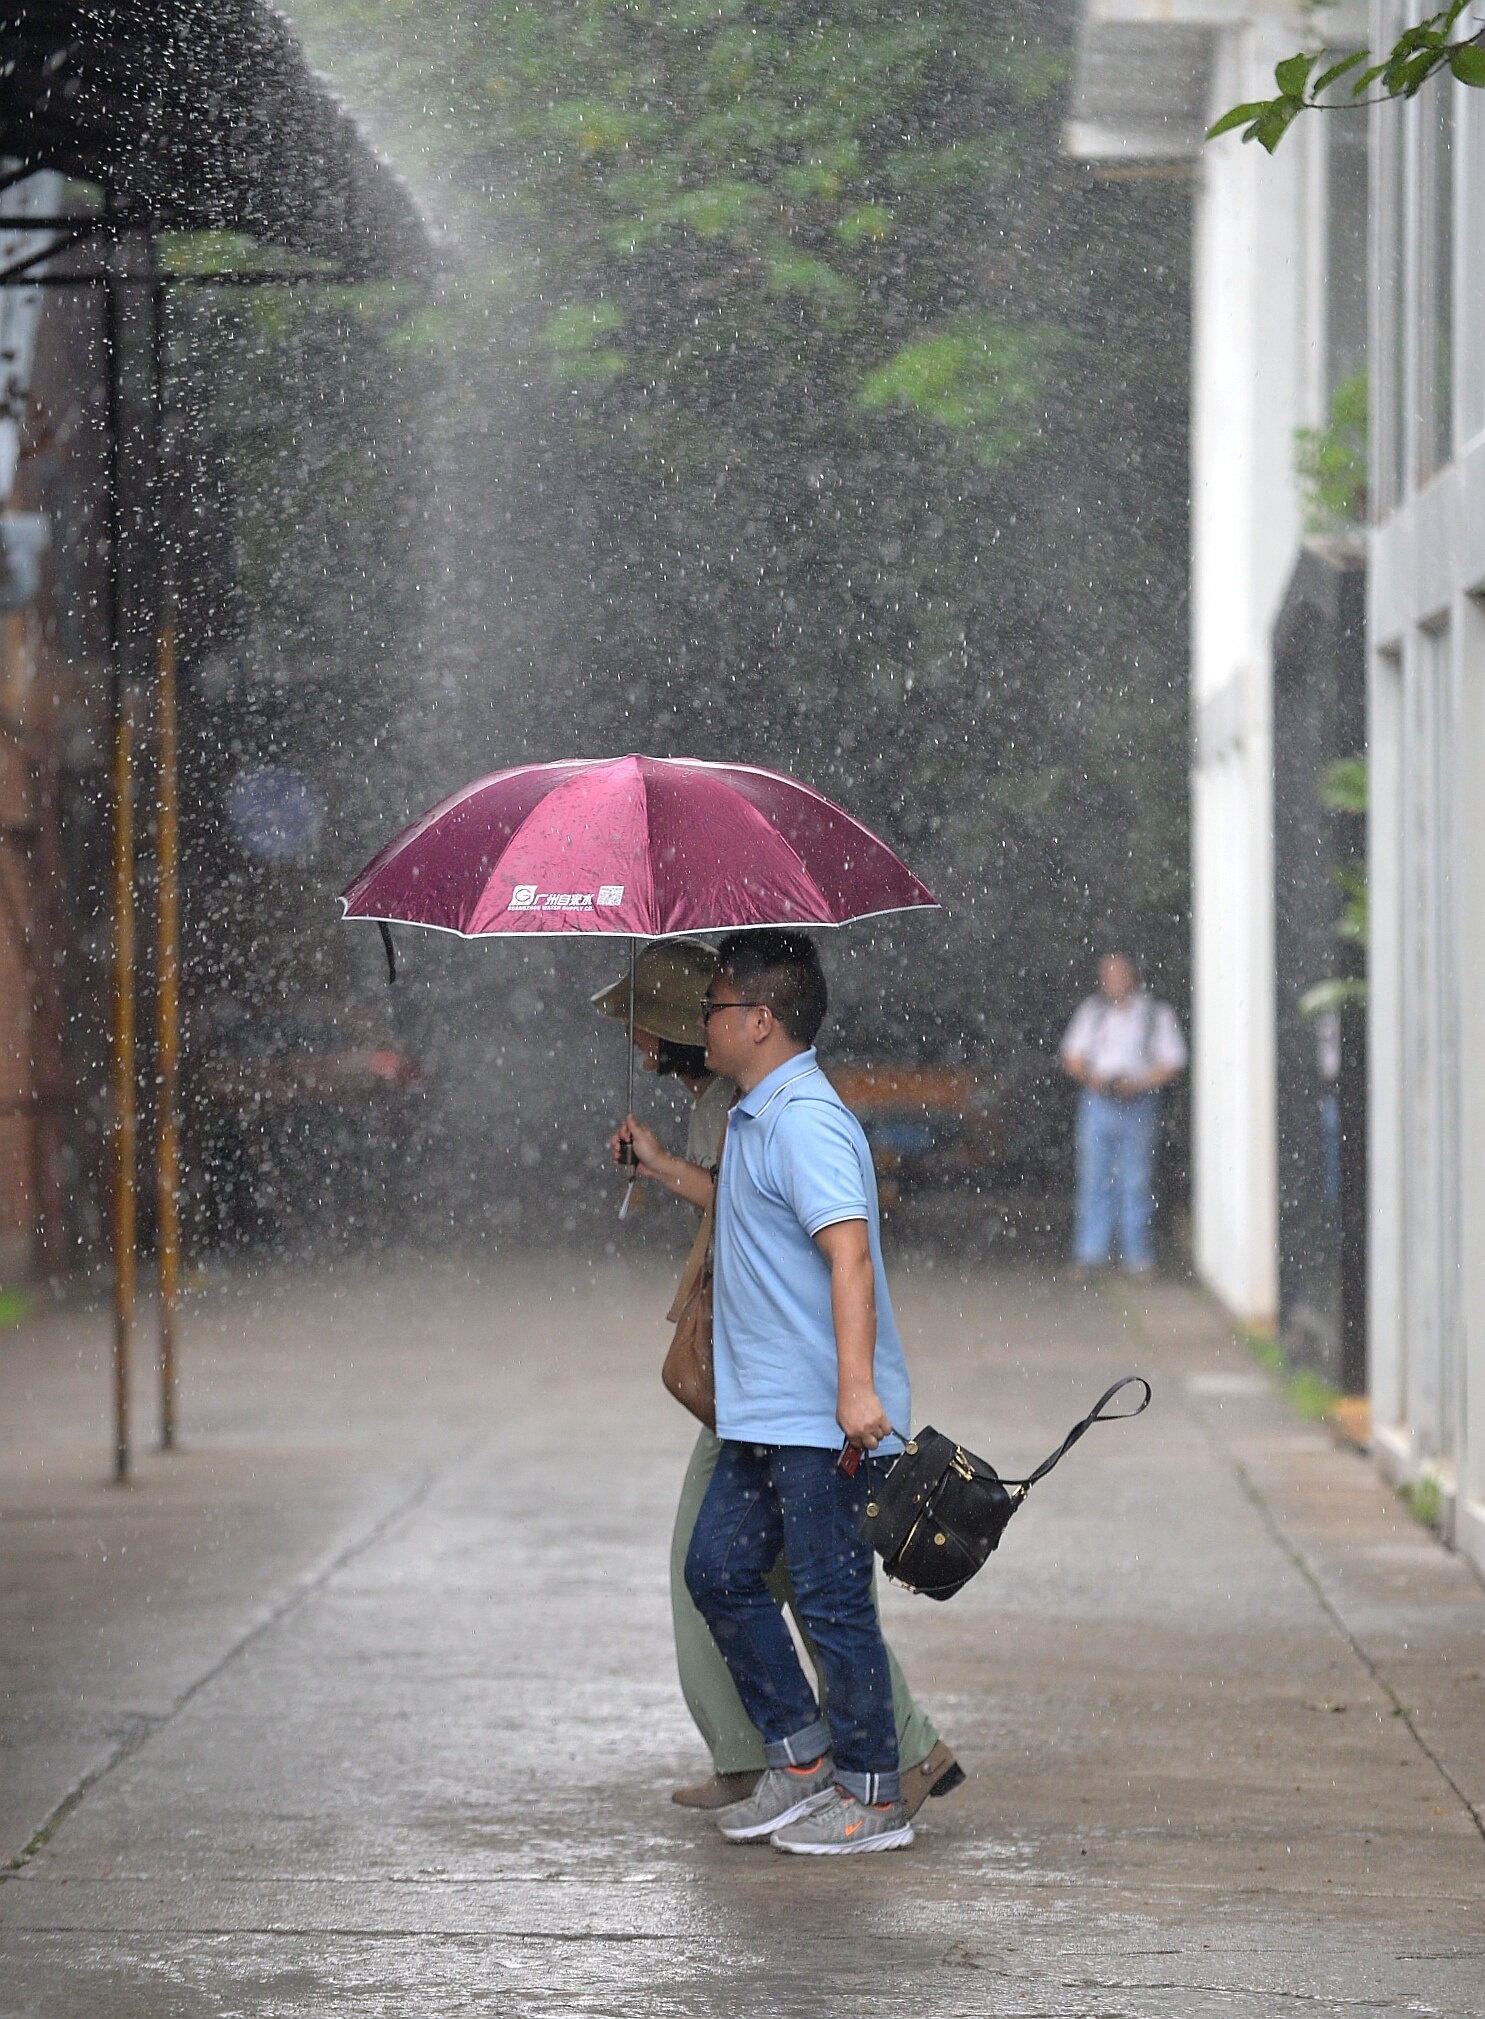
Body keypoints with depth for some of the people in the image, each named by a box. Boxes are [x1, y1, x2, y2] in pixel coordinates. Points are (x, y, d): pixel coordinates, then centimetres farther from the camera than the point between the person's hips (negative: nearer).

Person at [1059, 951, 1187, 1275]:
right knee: (1094, 1178, -1)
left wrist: (1137, 1083, -13)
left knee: (1136, 1182, -2)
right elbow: (1071, 1057, 13)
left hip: (1138, 1103, -2)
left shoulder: (1158, 1014, 4)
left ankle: (1137, 1255, 3)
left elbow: (1171, 1063, 1)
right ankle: (1091, 1252, 2)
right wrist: (1090, 1077, -7)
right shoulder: (1091, 1012, 12)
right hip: (1097, 1100, 2)